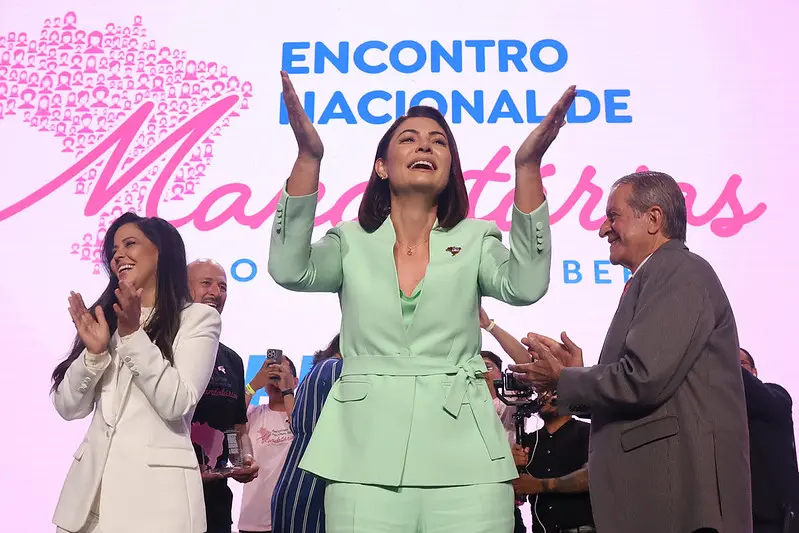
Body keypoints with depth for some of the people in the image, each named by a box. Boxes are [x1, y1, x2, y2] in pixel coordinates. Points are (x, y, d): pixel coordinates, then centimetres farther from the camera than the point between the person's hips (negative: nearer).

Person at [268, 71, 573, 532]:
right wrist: (309, 157, -17)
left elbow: (525, 286, -10)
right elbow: (290, 270, -9)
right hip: (366, 460, 0)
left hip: (462, 459, 0)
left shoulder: (476, 241, 10)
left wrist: (528, 166, -18)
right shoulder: (352, 243, 10)